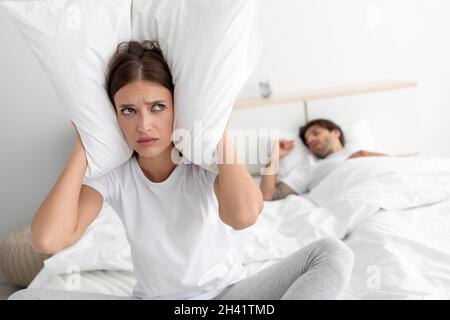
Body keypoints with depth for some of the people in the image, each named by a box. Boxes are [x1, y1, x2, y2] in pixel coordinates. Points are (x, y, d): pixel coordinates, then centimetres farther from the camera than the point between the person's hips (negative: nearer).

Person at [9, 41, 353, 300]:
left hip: (226, 292, -1)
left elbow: (242, 216, -37)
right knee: (24, 298, -20)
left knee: (333, 254, -24)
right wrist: (83, 148, -18)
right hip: (151, 296, 2)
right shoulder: (112, 171, -10)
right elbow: (48, 239, -26)